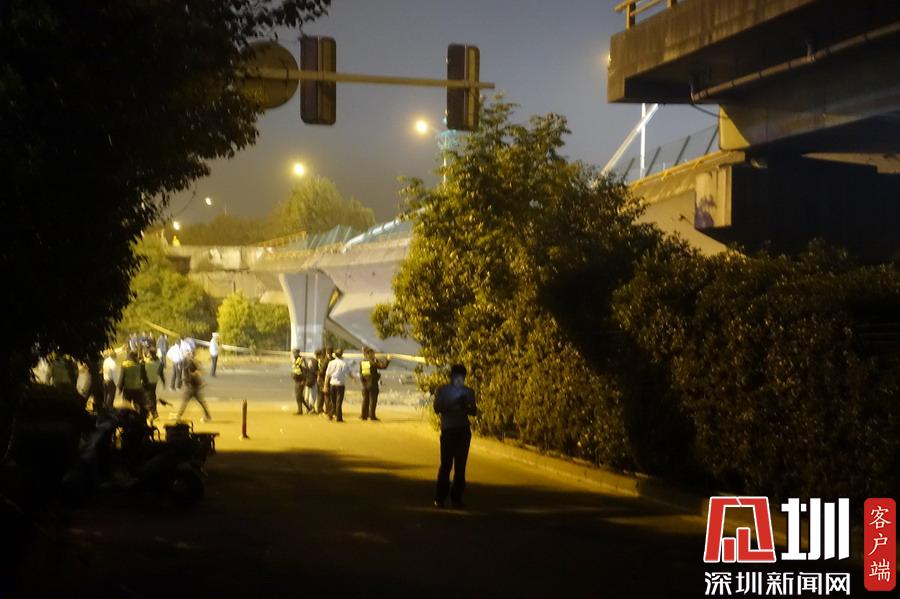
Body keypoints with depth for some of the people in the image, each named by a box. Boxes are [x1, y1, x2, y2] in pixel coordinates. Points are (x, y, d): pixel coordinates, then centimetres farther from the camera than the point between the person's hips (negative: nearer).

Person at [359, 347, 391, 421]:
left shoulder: (361, 362, 4)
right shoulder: (374, 361, -13)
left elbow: (360, 373, 7)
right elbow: (383, 365, -19)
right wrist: (387, 359, -4)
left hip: (365, 384, 5)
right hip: (373, 384, -5)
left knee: (365, 399, 12)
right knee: (373, 400, 1)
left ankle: (364, 415, 13)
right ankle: (372, 416, 0)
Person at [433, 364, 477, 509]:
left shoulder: (468, 392, 6)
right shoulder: (442, 390, 0)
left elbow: (474, 411, 7)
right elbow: (437, 408, -7)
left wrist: (465, 407, -14)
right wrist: (452, 405, -23)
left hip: (463, 431, 2)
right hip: (447, 430, -2)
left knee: (460, 465, 1)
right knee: (446, 464, -6)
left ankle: (456, 497, 8)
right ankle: (440, 498, 1)